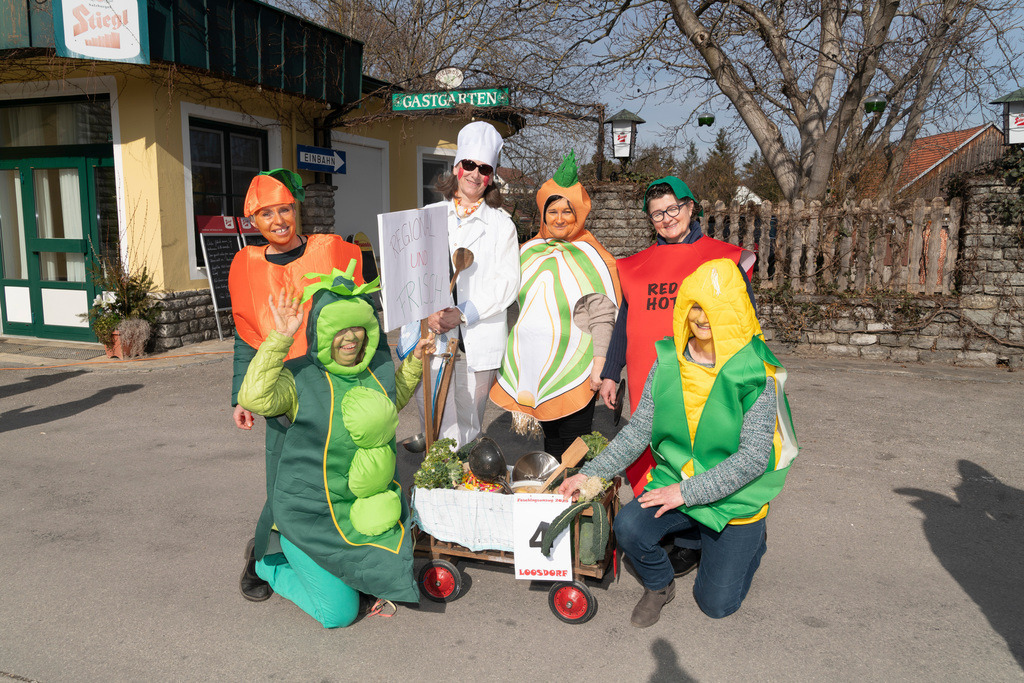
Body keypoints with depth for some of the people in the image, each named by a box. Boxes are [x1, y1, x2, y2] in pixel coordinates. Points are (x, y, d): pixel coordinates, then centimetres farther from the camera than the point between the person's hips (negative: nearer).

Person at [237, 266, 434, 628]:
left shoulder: (378, 367, 1)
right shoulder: (300, 377, -17)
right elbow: (255, 398, -38)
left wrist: (414, 363, 12)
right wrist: (280, 338, -40)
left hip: (371, 508, 6)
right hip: (313, 514, -6)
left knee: (393, 586, 13)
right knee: (339, 612, 0)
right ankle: (272, 562, 25)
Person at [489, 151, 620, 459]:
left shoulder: (591, 258, -2)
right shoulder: (528, 252, 12)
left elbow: (603, 318, -6)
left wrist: (599, 367, -13)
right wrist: (507, 363, 16)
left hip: (573, 373, -4)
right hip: (531, 368, 4)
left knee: (571, 454, 0)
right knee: (548, 441, 12)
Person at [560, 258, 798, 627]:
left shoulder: (755, 376, -16)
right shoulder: (667, 364, -5)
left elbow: (753, 457, -19)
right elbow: (637, 432, -2)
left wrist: (688, 492, -24)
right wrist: (590, 472, -11)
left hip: (735, 497, -2)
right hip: (674, 481, 3)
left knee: (717, 603, 0)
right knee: (628, 526, -25)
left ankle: (751, 538, 32)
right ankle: (659, 585, 9)